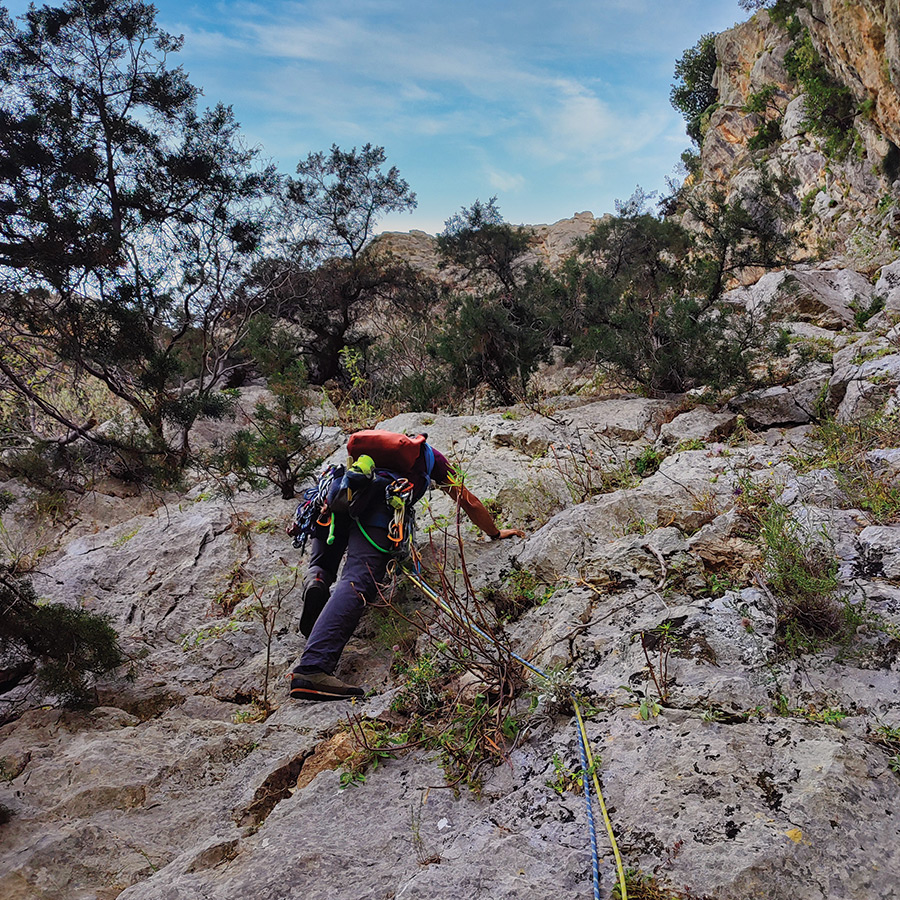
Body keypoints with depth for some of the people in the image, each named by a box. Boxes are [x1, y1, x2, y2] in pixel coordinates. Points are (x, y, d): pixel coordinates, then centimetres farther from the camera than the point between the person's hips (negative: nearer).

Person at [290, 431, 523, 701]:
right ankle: (312, 668, -39)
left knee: (322, 566, 25)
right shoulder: (430, 456, 33)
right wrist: (495, 533, 48)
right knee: (357, 583, -20)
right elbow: (466, 500, 35)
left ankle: (315, 581, -15)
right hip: (376, 502, -5)